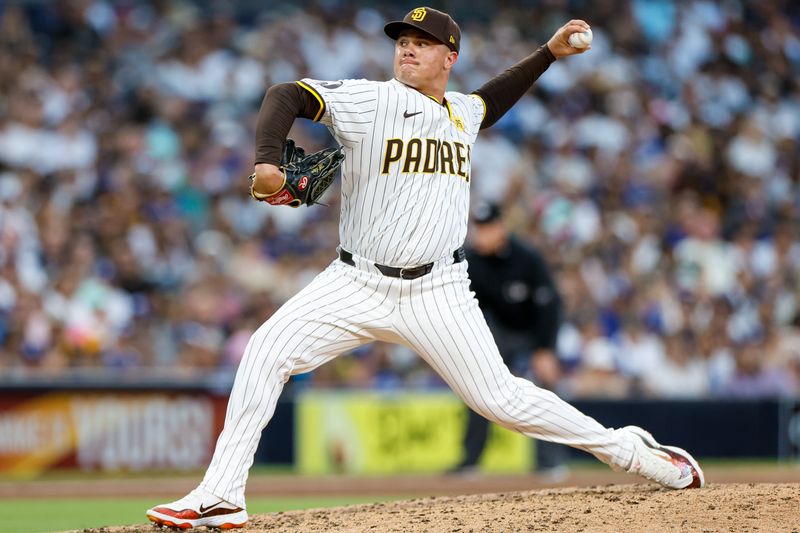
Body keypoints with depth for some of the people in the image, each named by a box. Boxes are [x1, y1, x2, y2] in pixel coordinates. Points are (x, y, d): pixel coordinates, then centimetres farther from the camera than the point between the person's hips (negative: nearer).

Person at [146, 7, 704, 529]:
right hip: (358, 285, -1)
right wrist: (268, 161, -30)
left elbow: (493, 101, 35)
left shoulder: (461, 112, 10)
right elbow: (287, 96, -14)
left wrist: (549, 52, 29)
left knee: (500, 397, -7)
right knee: (269, 350, -17)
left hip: (438, 290, 1)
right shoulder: (368, 100, -4)